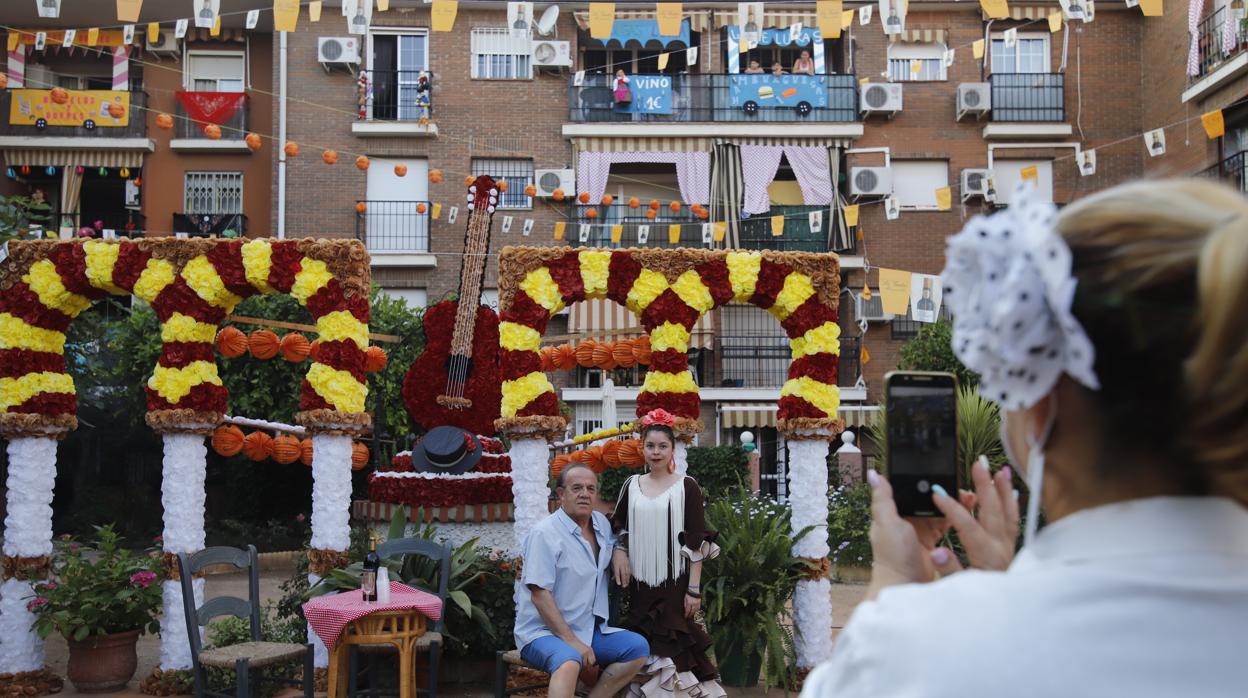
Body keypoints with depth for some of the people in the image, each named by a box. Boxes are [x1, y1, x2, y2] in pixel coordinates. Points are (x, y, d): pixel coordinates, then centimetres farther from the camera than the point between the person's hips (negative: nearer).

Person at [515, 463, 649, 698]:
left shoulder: (602, 524, 8)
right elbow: (540, 595, -19)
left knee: (638, 648, -6)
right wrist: (573, 642, -21)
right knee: (569, 662, -36)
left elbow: (613, 546, 32)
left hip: (589, 630, 8)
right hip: (543, 632, -8)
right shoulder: (545, 534, -14)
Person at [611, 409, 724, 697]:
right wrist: (619, 552, -3)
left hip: (675, 580, -3)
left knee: (673, 645, -3)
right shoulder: (631, 485, 7)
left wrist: (694, 589, -11)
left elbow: (697, 542, -6)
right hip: (640, 580, 3)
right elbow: (618, 527, 18)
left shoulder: (686, 486, -4)